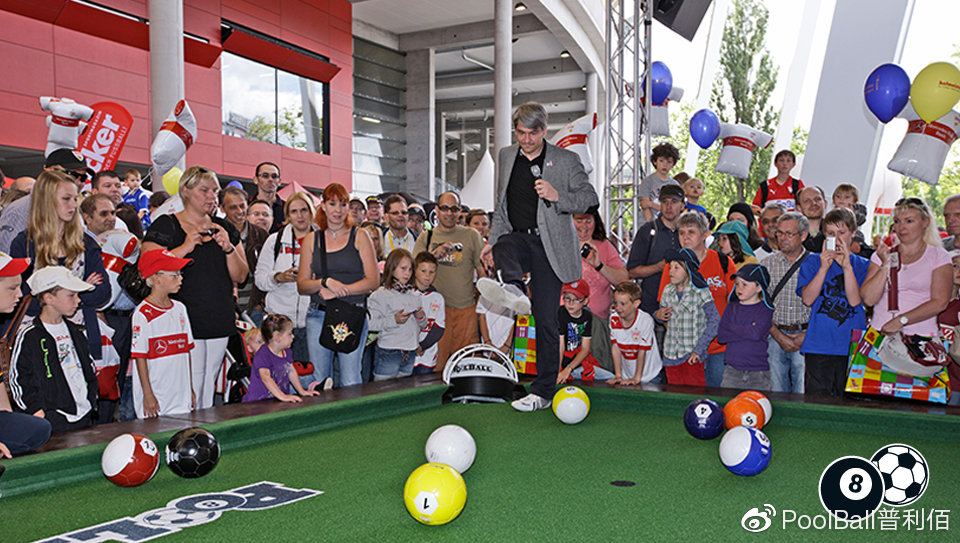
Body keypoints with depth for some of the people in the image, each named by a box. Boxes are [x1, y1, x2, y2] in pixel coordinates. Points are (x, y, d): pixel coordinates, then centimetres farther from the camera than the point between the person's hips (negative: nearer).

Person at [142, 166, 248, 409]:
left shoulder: (225, 228, 14)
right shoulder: (165, 226, 0)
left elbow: (240, 276, 11)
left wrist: (228, 248, -6)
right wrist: (185, 248, -17)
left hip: (220, 322, 5)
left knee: (208, 388, 11)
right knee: (190, 390, -9)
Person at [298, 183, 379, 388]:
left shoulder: (359, 236, 5)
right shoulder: (311, 241, 11)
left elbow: (373, 279, -2)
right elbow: (301, 285, 9)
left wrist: (340, 291, -12)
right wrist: (326, 282, -11)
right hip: (318, 315, 2)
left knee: (350, 383, -4)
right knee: (319, 380, 4)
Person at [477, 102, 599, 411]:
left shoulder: (566, 160, 2)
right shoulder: (506, 157, 13)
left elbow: (591, 198, 2)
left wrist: (557, 197, -16)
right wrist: (493, 241, 14)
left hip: (550, 246, -3)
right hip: (517, 237, 4)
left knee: (545, 319, -4)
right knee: (505, 246, -35)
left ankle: (543, 392, 2)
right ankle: (513, 290, -64)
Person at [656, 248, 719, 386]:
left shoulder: (700, 292, -8)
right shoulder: (667, 291, 7)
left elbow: (714, 321, -10)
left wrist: (698, 350, -14)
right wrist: (658, 315, -4)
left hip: (692, 355, -5)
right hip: (670, 354, 5)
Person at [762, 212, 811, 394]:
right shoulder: (766, 264, 7)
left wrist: (807, 335, -10)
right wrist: (778, 335, -6)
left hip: (806, 338, -2)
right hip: (775, 336, 2)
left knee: (803, 393, -1)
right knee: (776, 395, 5)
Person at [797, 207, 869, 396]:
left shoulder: (863, 265, 9)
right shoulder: (813, 261, 8)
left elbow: (855, 300, -6)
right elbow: (807, 299, -5)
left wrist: (846, 266, -14)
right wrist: (824, 267, -13)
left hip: (853, 347, 1)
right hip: (819, 347, -1)